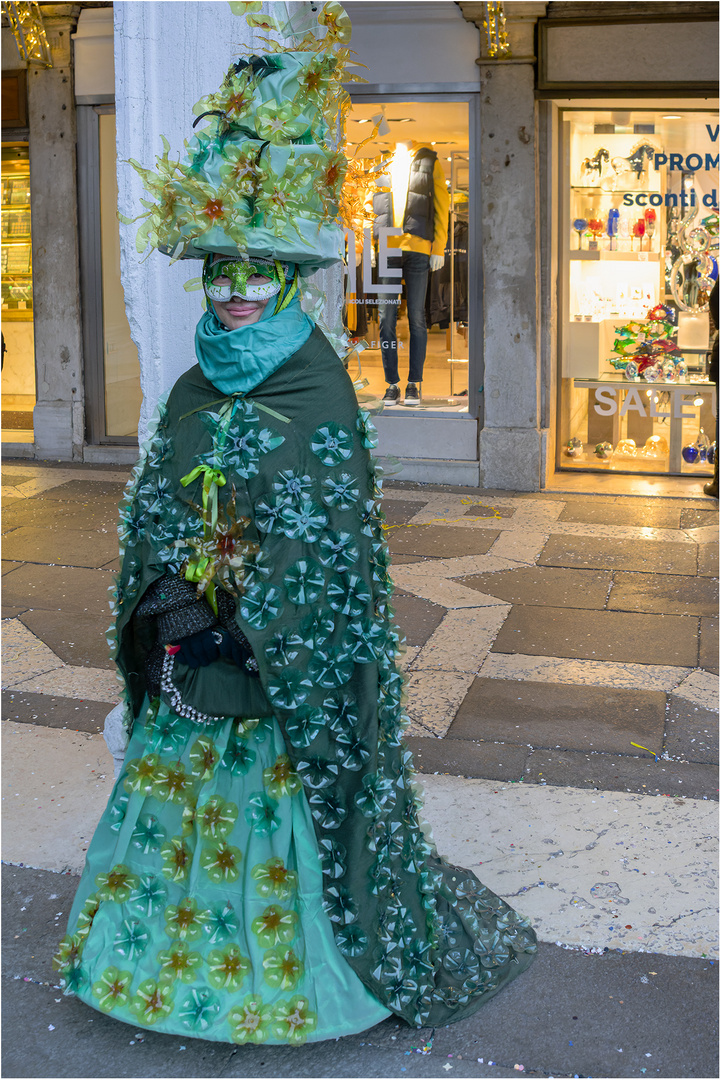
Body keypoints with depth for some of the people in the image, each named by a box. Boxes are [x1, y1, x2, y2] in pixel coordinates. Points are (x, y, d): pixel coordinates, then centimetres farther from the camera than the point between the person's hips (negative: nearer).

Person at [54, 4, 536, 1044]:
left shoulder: (320, 392, -10)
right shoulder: (195, 391, 7)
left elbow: (321, 532, -13)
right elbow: (155, 508, 8)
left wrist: (229, 608, -17)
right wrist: (163, 593, -7)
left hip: (288, 645, -5)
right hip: (193, 643, 5)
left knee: (281, 803, 4)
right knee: (187, 787, 14)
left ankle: (296, 967, 23)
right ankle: (184, 938, 33)